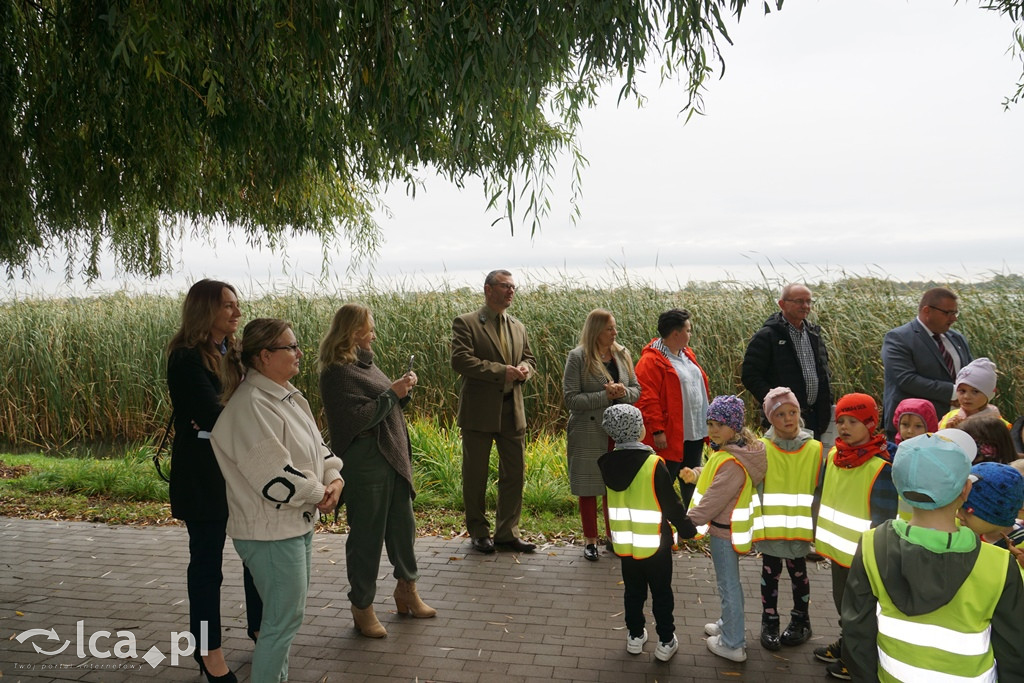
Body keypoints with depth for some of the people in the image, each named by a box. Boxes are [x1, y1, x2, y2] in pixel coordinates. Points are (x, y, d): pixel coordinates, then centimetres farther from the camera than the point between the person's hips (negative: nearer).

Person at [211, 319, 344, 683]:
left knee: (289, 612, 21)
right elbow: (276, 478, -28)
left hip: (299, 522, 10)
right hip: (271, 532, -10)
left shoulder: (286, 395, 7)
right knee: (284, 619, 0)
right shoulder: (250, 406, -23)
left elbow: (316, 446, 14)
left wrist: (334, 477, -5)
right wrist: (319, 492, -13)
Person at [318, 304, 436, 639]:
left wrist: (403, 391, 0)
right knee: (367, 535, 3)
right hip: (363, 464, -9)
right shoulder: (337, 373, -15)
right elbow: (357, 418, -23)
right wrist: (392, 393, -17)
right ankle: (362, 607, 19)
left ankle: (407, 589, 36)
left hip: (392, 457, 9)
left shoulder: (365, 363, 12)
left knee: (403, 524, 18)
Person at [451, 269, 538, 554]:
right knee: (475, 474, 6)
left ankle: (507, 532, 22)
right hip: (479, 410, -5)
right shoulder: (466, 323, -6)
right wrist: (501, 371, -21)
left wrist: (524, 368, -6)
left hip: (512, 410, 6)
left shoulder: (518, 327, 14)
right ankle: (479, 532, 22)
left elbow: (530, 359, 19)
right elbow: (460, 360, -18)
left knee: (514, 472, 9)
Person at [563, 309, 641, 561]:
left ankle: (613, 536, 26)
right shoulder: (578, 357, -9)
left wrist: (624, 393, -13)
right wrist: (605, 396, -20)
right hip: (589, 433, -4)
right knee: (589, 488, 7)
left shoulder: (622, 354, 5)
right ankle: (590, 540, 20)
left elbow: (636, 389, 10)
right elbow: (571, 398, -13)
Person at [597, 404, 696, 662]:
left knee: (633, 591, 20)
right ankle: (666, 641, 23)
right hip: (654, 544, -4)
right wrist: (687, 529, 1)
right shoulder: (654, 464, -21)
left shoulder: (607, 463, -7)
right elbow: (672, 504, -13)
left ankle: (636, 636, 32)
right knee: (662, 593, 13)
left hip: (624, 543, 4)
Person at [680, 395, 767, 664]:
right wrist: (695, 474, -2)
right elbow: (714, 476, 16)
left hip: (725, 533, -10)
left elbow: (713, 500, -29)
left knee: (728, 585, 5)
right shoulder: (728, 450, 2)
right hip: (728, 529, 10)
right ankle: (729, 624, 44)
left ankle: (732, 644, 19)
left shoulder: (731, 462, -30)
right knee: (729, 582, 25)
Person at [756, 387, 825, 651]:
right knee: (770, 574, 11)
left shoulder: (815, 449, -3)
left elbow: (820, 490, 3)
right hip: (769, 527, -1)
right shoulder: (761, 448, -6)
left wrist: (818, 525, 3)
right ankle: (769, 623, 25)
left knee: (798, 573, 16)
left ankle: (801, 621, 32)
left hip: (800, 528, 1)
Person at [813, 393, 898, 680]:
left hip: (863, 556, -7)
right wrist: (819, 534, 14)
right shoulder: (832, 456, 0)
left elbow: (883, 519, -19)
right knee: (842, 601, 23)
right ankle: (846, 645, 43)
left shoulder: (881, 467, -22)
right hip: (837, 548, 7)